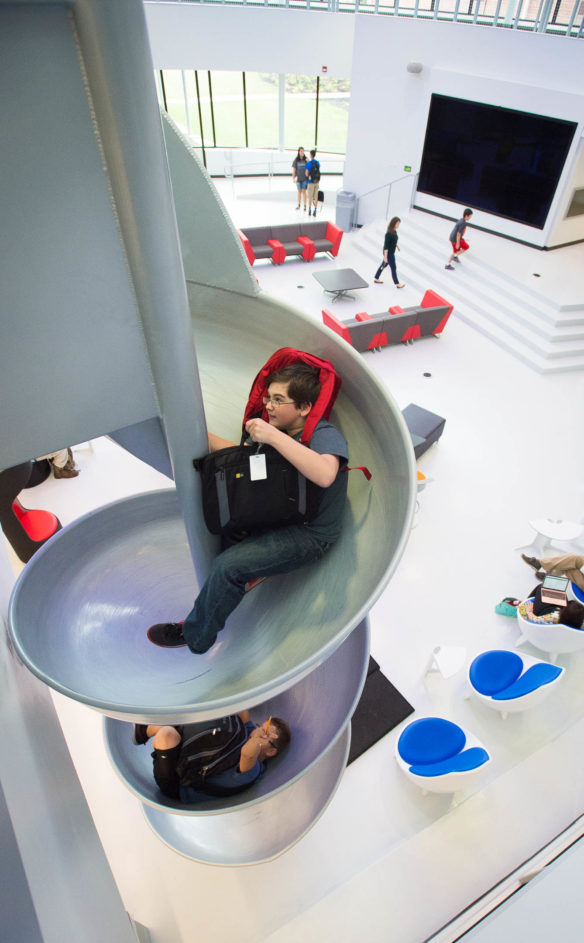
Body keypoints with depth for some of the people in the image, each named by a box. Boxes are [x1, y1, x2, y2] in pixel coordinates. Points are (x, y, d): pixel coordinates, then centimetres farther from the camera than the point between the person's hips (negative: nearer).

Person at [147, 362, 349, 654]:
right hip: (279, 517, 9)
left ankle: (194, 637, 6)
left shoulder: (326, 434, -19)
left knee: (227, 566, -18)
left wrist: (273, 436, -38)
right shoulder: (280, 430, 5)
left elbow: (325, 475, -41)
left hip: (310, 534, -9)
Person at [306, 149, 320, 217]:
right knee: (316, 197, 5)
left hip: (311, 182, -4)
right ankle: (315, 211, 5)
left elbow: (307, 174, -13)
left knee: (310, 197, 2)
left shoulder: (308, 163, -11)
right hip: (317, 182, 4)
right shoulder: (318, 163, 5)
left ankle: (309, 211, 5)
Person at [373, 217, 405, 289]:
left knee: (384, 265, 20)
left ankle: (376, 278, 33)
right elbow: (386, 246, -25)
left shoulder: (394, 231, 1)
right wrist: (385, 256, -25)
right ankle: (397, 284, 14)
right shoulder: (389, 233, -25)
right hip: (389, 253, -9)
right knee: (393, 268, 2)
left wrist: (397, 246, 33)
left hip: (392, 252, 9)